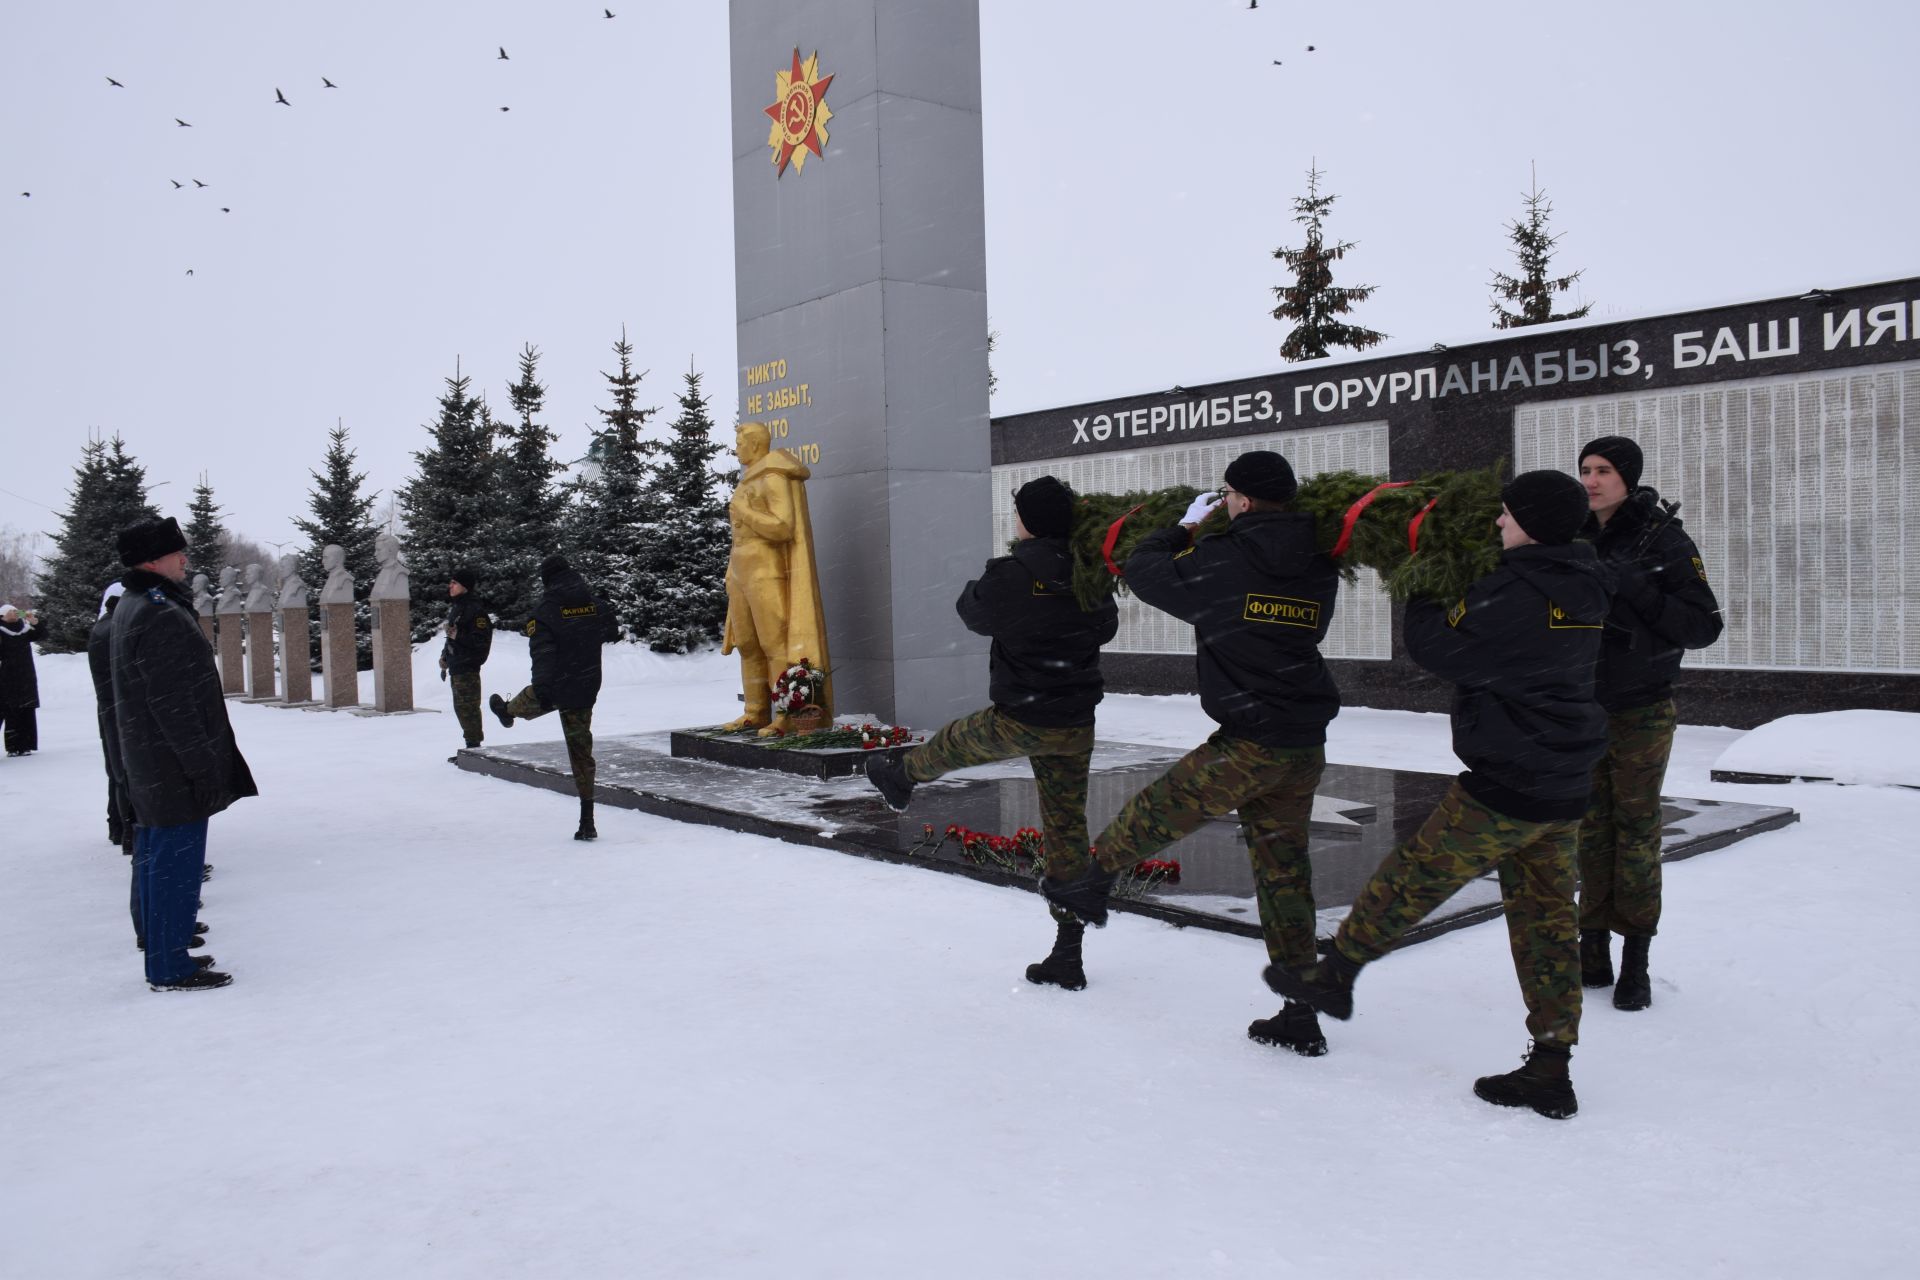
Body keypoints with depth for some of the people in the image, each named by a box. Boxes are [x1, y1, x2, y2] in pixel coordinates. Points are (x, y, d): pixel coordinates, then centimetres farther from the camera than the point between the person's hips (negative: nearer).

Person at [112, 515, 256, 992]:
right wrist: (203, 766, -20)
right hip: (173, 768, -11)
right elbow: (173, 705, -23)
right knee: (177, 862, -4)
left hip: (148, 767, 11)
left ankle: (163, 953, 27)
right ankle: (171, 970, 3)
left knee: (156, 859, 17)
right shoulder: (161, 616, -20)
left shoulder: (132, 609, 15)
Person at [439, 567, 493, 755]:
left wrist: (457, 635, -24)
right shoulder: (455, 607, 16)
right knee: (460, 708, 16)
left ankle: (474, 747, -3)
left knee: (468, 708, -9)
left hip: (468, 668, -10)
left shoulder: (475, 609, -15)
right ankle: (471, 748, 24)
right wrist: (445, 656, 19)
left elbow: (481, 640, -21)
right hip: (456, 666, 10)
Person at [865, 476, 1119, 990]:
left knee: (953, 742, 27)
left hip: (1018, 722, -5)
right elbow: (1107, 626, 17)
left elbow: (972, 611, 1)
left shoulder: (1010, 575, -17)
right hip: (1076, 728, 5)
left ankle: (901, 777, 58)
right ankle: (1067, 956, 13)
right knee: (1067, 829, 10)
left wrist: (986, 577, 19)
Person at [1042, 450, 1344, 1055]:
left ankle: (1092, 884, 34)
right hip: (1308, 746, 7)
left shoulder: (1218, 561, -10)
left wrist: (1186, 525, 21)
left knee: (1156, 811, 14)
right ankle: (1300, 1016, 16)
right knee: (1284, 868, 12)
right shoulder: (1319, 568, 7)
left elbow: (1142, 569, 3)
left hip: (1248, 744, -7)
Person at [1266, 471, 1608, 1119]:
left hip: (1505, 787, -9)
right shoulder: (1579, 590, 7)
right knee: (1546, 919, 11)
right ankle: (1549, 1071, 15)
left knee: (1413, 877, 6)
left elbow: (1436, 646, -13)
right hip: (1564, 794, 9)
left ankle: (1335, 973, 21)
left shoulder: (1516, 596, -21)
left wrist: (1422, 591, 3)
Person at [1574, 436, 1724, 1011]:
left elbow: (1705, 625, -14)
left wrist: (1635, 590, -25)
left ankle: (1636, 963, 12)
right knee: (1592, 829, 8)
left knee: (1637, 831, 1)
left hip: (1641, 713, -4)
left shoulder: (1665, 541, -10)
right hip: (1583, 708, 4)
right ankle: (1593, 953, 17)